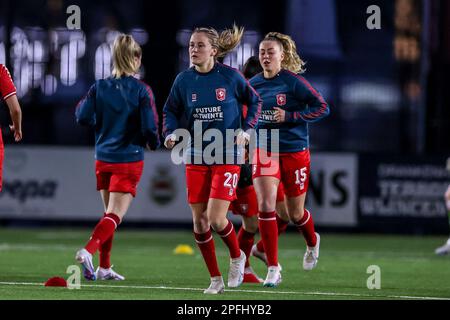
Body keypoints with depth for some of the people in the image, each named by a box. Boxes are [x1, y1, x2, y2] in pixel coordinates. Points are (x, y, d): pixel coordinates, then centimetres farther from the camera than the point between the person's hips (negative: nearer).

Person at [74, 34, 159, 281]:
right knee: (115, 215, -7)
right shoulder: (141, 91, -11)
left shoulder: (99, 88, -2)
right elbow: (150, 127, -13)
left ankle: (104, 267, 20)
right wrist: (153, 143, 8)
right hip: (130, 159, -5)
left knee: (110, 213, 19)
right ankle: (88, 251, -30)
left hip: (103, 158, 5)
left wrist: (81, 104, 17)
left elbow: (83, 117, -6)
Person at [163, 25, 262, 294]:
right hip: (196, 157, 4)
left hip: (227, 156, -4)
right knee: (199, 221, 2)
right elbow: (171, 110, 11)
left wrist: (246, 130, -4)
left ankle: (237, 256, 18)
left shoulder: (230, 77, -9)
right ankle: (216, 279, 16)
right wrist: (171, 133, -7)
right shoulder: (184, 80, -2)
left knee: (216, 219, -13)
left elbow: (255, 101, 6)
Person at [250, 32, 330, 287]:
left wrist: (289, 116, -19)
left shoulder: (294, 82, -11)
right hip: (264, 151, 3)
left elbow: (322, 108, -11)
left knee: (295, 213, 10)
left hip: (295, 153, -3)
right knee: (265, 205, -16)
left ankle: (313, 242, 46)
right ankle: (273, 268, -11)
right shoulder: (253, 84, 3)